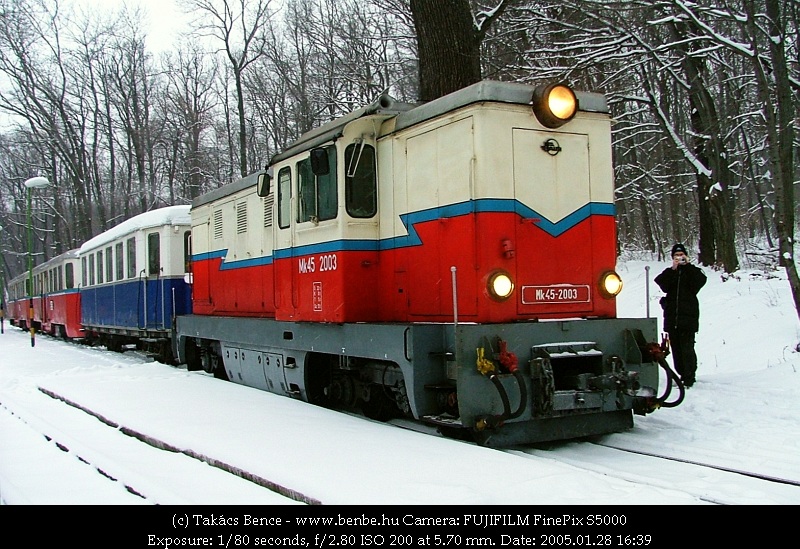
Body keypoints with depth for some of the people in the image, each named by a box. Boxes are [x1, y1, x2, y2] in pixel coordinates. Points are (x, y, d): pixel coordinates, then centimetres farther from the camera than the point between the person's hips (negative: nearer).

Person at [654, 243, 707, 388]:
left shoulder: (693, 271, 10)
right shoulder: (668, 272, 14)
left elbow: (700, 281, -11)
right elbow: (663, 285, -5)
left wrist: (687, 265, -9)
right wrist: (673, 269, -10)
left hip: (688, 316, -3)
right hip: (672, 317, 3)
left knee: (687, 348, -11)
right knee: (676, 348, 7)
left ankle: (689, 377, -8)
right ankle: (682, 374, 16)